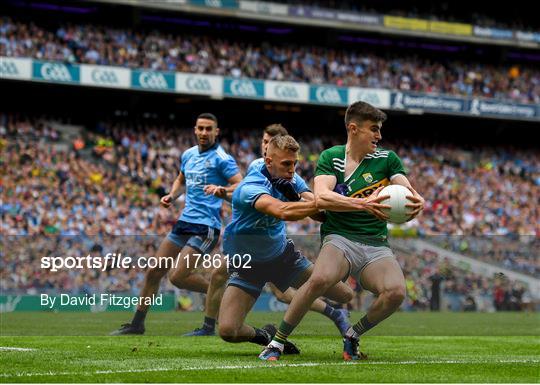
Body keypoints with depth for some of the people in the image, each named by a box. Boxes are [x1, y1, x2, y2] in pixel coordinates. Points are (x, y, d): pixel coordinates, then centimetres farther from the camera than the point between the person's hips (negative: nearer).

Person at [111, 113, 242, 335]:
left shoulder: (221, 159, -9)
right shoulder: (188, 155, 13)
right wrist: (171, 196, 12)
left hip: (206, 227, -7)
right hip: (185, 222, 8)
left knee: (178, 277, -17)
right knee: (154, 272, 7)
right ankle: (137, 324, 17)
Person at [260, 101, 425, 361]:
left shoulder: (387, 159, 11)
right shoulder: (330, 157, 4)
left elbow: (407, 191, 0)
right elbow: (321, 198, -13)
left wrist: (417, 202, -26)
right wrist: (363, 204, -28)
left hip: (377, 245, 3)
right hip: (339, 239, -3)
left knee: (396, 292, -27)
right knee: (321, 279, -35)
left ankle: (353, 336, 1)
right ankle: (276, 343, -18)